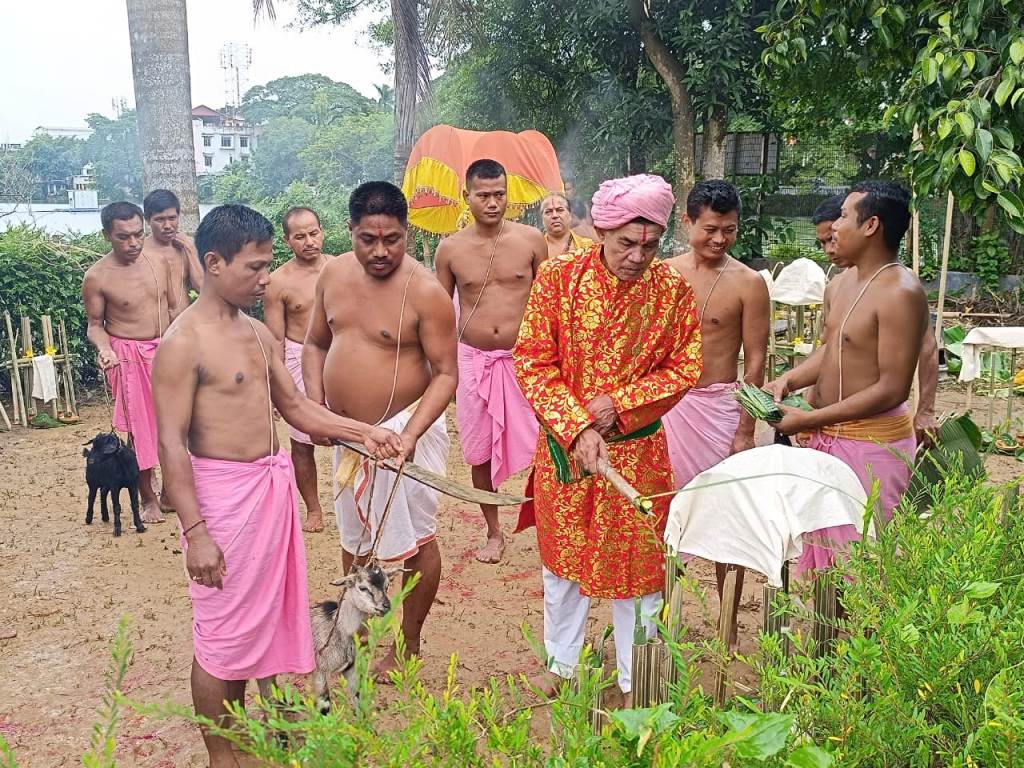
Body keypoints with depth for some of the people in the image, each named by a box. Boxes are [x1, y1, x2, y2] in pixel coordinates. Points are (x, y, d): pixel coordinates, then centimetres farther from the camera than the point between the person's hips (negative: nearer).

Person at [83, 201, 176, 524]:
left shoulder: (159, 263, 1)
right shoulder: (97, 277, -11)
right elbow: (95, 324, -3)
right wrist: (104, 349, -23)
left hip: (165, 351, 4)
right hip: (129, 357, -4)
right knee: (140, 427, 2)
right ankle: (148, 498, 17)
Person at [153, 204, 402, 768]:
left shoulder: (258, 332, 8)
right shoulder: (183, 342, -15)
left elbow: (295, 407, 15)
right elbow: (171, 444, -17)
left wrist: (363, 432, 5)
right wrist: (195, 531, -20)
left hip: (273, 486, 8)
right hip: (222, 494, -8)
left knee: (259, 614, 21)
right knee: (221, 629, 6)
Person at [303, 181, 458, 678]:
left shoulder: (425, 292, -18)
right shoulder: (333, 274, 0)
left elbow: (446, 373, -18)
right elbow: (315, 344, 11)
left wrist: (410, 434, -30)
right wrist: (316, 406, -4)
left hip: (405, 429, -6)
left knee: (414, 542, 6)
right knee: (354, 535, 21)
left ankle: (408, 645, 28)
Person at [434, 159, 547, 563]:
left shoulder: (531, 240, -4)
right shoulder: (450, 248, 0)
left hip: (524, 359, -2)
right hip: (473, 360, 2)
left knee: (538, 446, -5)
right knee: (480, 452, 11)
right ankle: (494, 532, 28)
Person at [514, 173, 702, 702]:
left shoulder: (674, 289, -8)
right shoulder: (558, 277, -11)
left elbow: (685, 369, -3)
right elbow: (532, 362, -11)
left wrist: (618, 404, -16)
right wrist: (577, 428, -20)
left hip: (638, 449, 0)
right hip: (564, 444, 1)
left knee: (635, 562, 11)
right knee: (563, 558, 17)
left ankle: (636, 681, 32)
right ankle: (561, 663, 40)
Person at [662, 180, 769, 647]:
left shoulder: (748, 283, -6)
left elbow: (755, 362, -5)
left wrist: (745, 431, -9)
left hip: (717, 407, -3)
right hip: (664, 403, 3)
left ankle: (728, 630, 21)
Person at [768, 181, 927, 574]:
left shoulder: (900, 293, -19)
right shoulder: (847, 283, 9)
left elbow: (892, 389, -22)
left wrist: (808, 420, -22)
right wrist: (787, 380, -2)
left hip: (871, 444, -9)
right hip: (830, 438, 9)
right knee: (825, 549, 19)